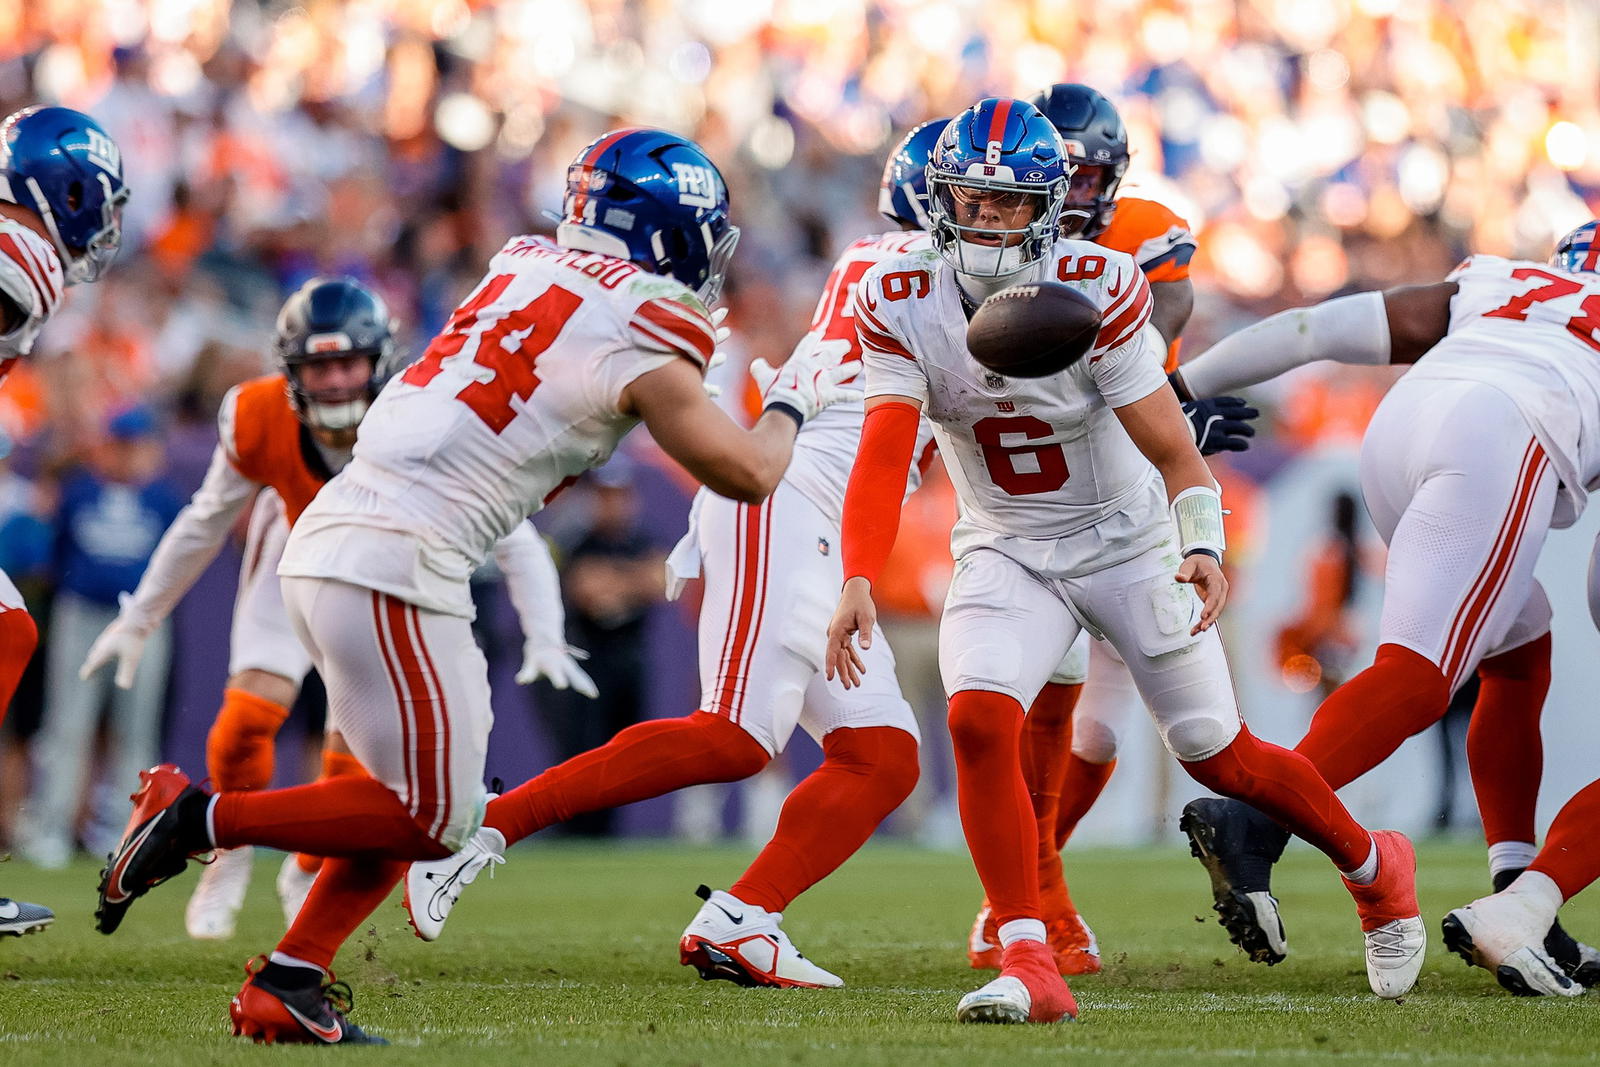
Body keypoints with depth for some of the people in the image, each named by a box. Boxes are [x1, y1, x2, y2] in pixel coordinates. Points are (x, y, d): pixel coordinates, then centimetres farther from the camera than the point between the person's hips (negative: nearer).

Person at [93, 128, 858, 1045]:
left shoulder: (527, 263, 14)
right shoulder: (646, 340, -7)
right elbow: (748, 474, -1)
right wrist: (794, 403, 18)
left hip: (328, 536, 9)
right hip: (396, 562, -9)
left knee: (421, 800, 16)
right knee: (433, 818, 0)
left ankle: (288, 983, 10)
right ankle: (202, 818, -4)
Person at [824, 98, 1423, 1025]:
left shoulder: (1095, 292, -22)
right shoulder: (903, 305, -15)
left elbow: (1173, 451, -21)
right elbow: (884, 457, -24)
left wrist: (1204, 548, -39)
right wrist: (859, 581, -39)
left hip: (1128, 545, -2)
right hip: (1007, 554, 2)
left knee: (1221, 756, 6)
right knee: (979, 719, -24)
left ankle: (1374, 868, 34)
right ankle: (1030, 966, -20)